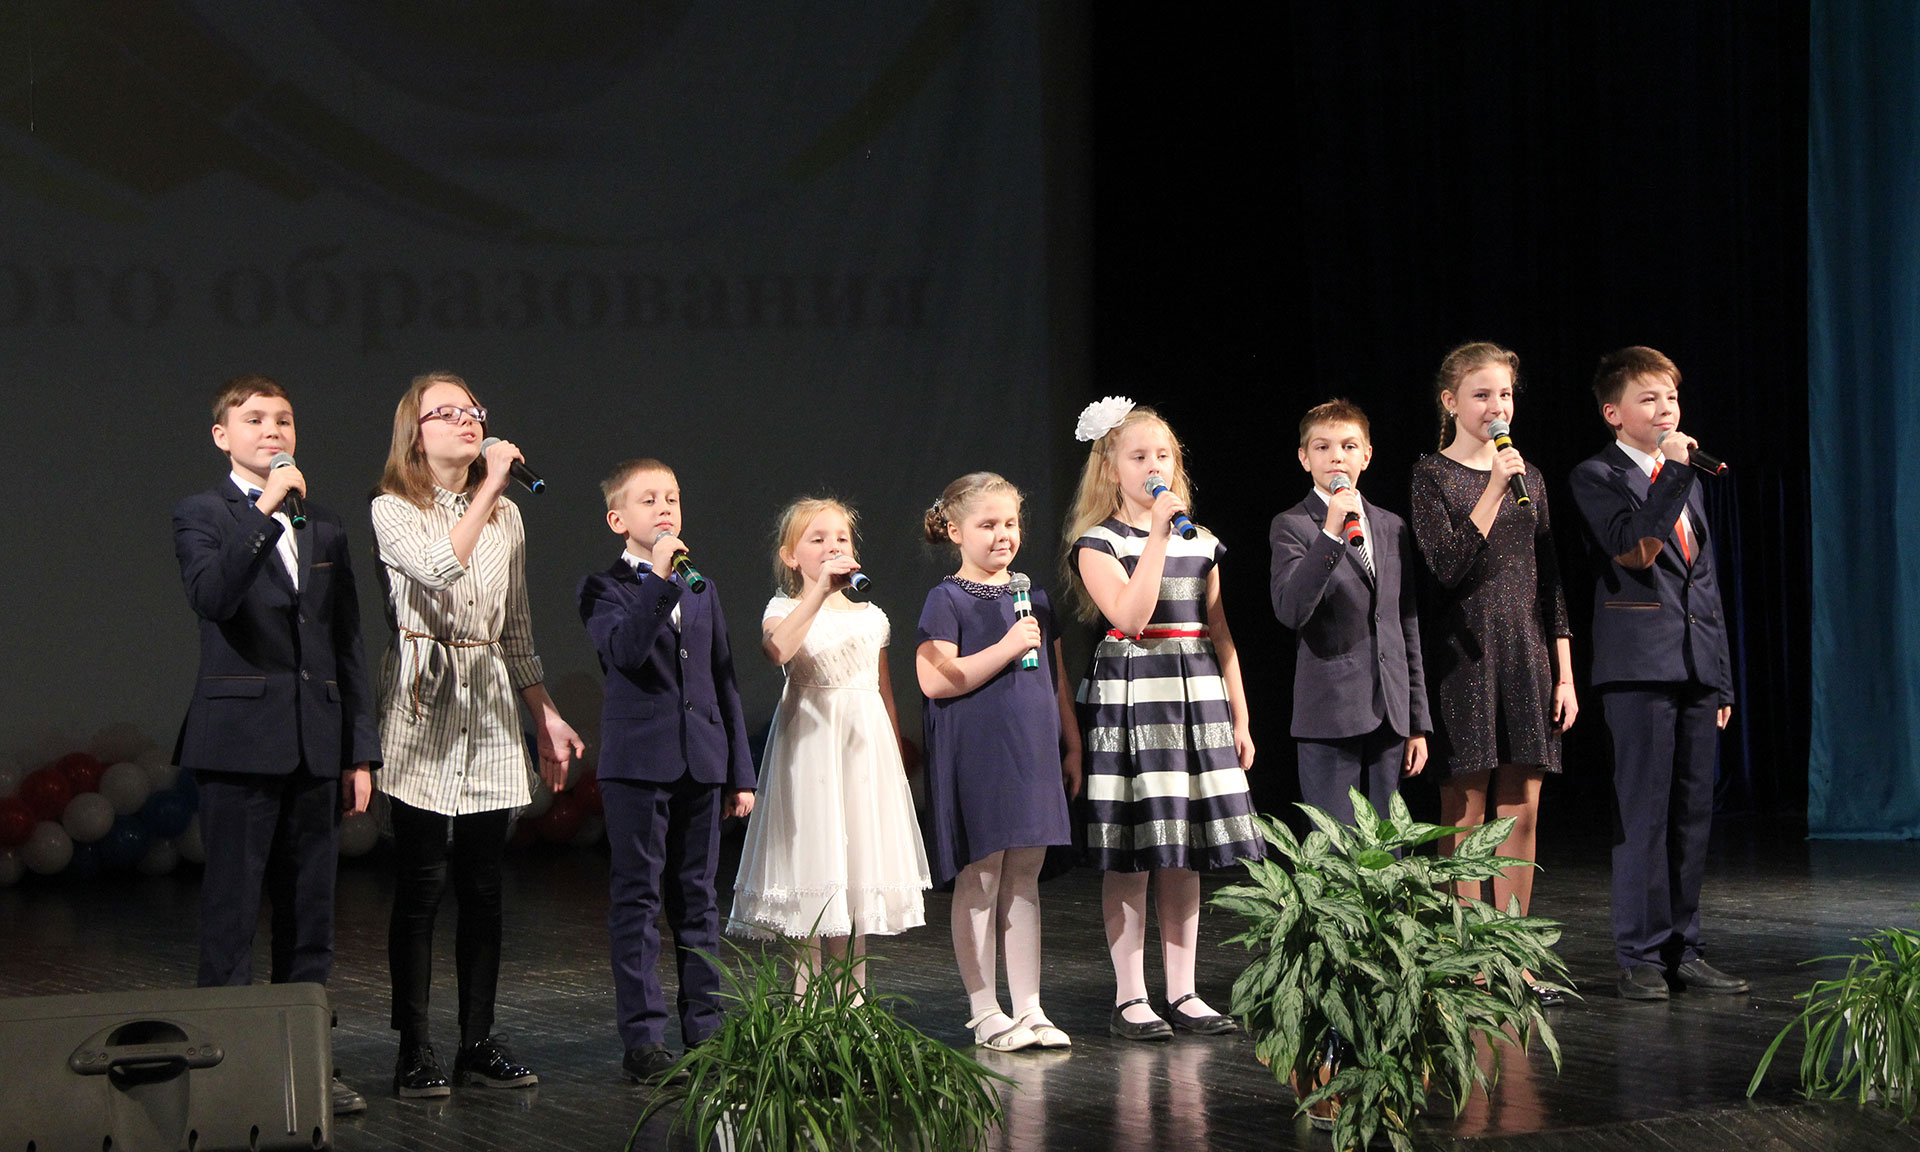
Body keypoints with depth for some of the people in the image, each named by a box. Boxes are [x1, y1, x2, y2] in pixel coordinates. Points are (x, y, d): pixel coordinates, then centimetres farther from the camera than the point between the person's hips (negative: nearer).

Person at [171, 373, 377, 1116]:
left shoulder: (325, 528, 16)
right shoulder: (203, 516, 0)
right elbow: (211, 596, -22)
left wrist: (359, 751, 12)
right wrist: (265, 510, -25)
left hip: (315, 746, 5)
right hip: (241, 740, -5)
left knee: (310, 919, 8)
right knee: (231, 916, -3)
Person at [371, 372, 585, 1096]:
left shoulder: (506, 515, 14)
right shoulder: (393, 511, -2)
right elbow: (440, 568, -23)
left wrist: (546, 715, 16)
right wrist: (488, 487, -17)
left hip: (491, 710, 5)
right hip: (424, 709, -5)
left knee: (483, 886, 6)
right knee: (421, 884, -4)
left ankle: (479, 1042, 13)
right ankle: (414, 1050, 2)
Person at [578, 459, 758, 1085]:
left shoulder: (701, 588, 15)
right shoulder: (603, 588, -2)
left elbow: (723, 680, 16)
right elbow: (625, 650, -22)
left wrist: (740, 771, 13)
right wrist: (659, 579, -27)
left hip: (700, 762, 5)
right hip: (637, 762, -5)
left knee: (698, 897, 9)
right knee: (638, 898, -2)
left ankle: (705, 1028, 15)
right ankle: (643, 1038, 1)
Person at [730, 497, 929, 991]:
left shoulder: (870, 616, 13)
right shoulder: (785, 611, -1)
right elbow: (777, 649, -25)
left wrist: (895, 757, 13)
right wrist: (819, 591, -31)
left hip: (866, 745, 4)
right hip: (810, 743, -4)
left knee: (861, 864, 6)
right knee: (813, 869, -5)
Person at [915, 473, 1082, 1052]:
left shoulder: (1032, 595, 14)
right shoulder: (948, 599, -6)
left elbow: (1055, 678, 20)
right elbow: (935, 679, -17)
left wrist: (1071, 745, 17)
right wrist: (1007, 648, -19)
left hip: (1032, 754, 6)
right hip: (974, 758, -6)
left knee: (1023, 882, 8)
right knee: (979, 881, -1)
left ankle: (1029, 1008, 12)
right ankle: (984, 1012, 6)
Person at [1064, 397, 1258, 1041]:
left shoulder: (1201, 543, 13)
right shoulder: (1098, 543, -3)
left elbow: (1220, 635, 15)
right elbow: (1130, 615, -18)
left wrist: (1238, 717, 12)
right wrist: (1157, 535, -17)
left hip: (1198, 698, 5)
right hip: (1129, 696, -5)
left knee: (1185, 856, 6)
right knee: (1130, 859, -4)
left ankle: (1182, 992, 13)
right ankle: (1130, 999, 3)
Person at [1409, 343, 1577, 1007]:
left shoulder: (1528, 478, 12)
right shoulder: (1432, 476, -3)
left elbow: (1548, 580, 13)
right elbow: (1449, 567, -15)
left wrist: (1565, 676, 9)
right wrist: (1494, 491, -19)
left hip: (1526, 654, 5)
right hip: (1462, 654, -5)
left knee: (1522, 814, 5)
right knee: (1465, 816, -1)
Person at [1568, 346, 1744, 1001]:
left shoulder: (1685, 483, 21)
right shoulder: (1597, 476, 0)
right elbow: (1631, 541, -19)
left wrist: (1721, 679, 18)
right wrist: (1674, 473, -19)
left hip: (1695, 672, 7)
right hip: (1639, 667, -7)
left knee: (1693, 812, 7)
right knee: (1644, 813, -6)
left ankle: (1682, 950, 14)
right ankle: (1641, 956, -1)